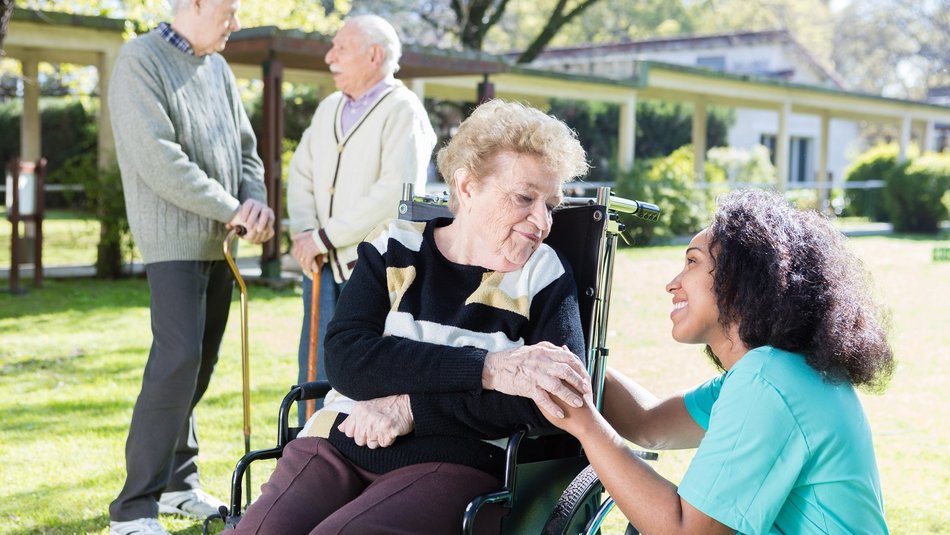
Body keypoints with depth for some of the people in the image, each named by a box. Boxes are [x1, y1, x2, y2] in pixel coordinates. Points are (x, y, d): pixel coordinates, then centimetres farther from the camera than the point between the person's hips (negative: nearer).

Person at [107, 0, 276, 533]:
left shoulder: (218, 68, 14)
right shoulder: (141, 60, -9)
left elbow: (245, 148, 18)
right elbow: (157, 159, -18)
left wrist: (256, 200, -3)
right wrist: (232, 209, -16)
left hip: (218, 242, 8)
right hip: (174, 238, -8)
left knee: (200, 362, 10)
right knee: (178, 360, -14)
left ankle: (179, 482, 22)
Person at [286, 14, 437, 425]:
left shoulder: (402, 110, -9)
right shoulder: (329, 108, 15)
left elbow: (396, 191, -20)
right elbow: (301, 174, 13)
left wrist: (326, 236, -17)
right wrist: (304, 233, -6)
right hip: (325, 264, 7)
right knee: (315, 370, 8)